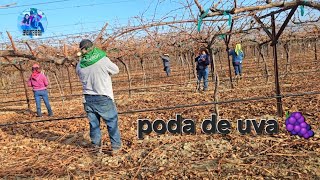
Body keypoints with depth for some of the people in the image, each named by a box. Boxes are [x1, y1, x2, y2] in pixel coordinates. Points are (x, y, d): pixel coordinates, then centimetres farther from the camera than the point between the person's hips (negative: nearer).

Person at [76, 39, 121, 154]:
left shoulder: (80, 65, -4)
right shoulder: (102, 60, -16)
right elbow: (116, 70, -2)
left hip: (88, 99, 4)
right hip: (103, 98, -4)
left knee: (93, 123, 15)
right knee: (112, 122, 10)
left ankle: (97, 147, 23)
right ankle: (116, 146, 15)